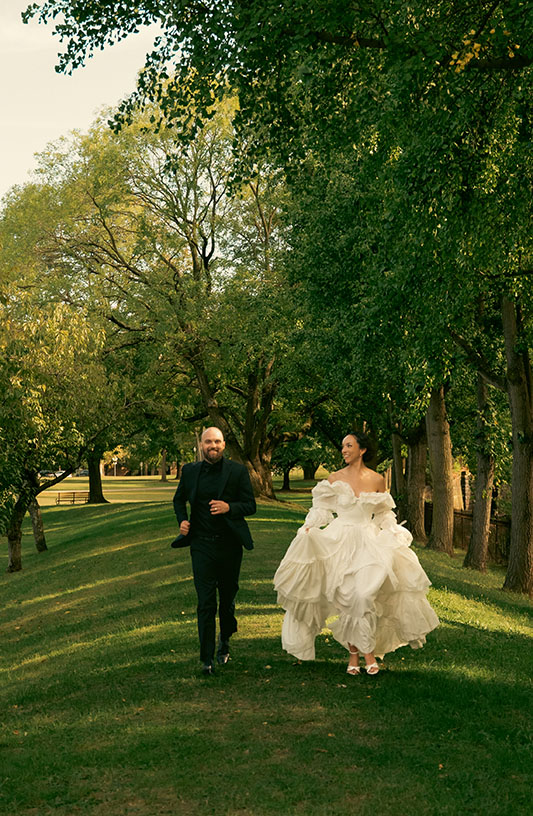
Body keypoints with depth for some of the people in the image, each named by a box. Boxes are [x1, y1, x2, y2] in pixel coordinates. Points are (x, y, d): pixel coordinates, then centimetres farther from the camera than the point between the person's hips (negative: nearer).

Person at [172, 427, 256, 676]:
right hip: (202, 545, 0)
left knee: (227, 597, 14)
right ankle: (207, 659, 1)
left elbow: (250, 505, -4)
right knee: (205, 602, -4)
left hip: (229, 544, 0)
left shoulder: (238, 471, -3)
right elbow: (179, 499, 20)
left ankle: (225, 641, 41)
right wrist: (182, 520, 2)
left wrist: (229, 507, -22)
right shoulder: (190, 471, 4)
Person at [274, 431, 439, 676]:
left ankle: (368, 649, -2)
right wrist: (308, 528, -5)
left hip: (369, 541, -1)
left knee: (364, 593, -17)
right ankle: (353, 652, 9)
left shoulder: (377, 480, 3)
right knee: (345, 596, -4)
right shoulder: (334, 478, 3)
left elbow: (383, 515, 14)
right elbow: (321, 508, 10)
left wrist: (395, 535, 3)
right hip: (340, 541, 1)